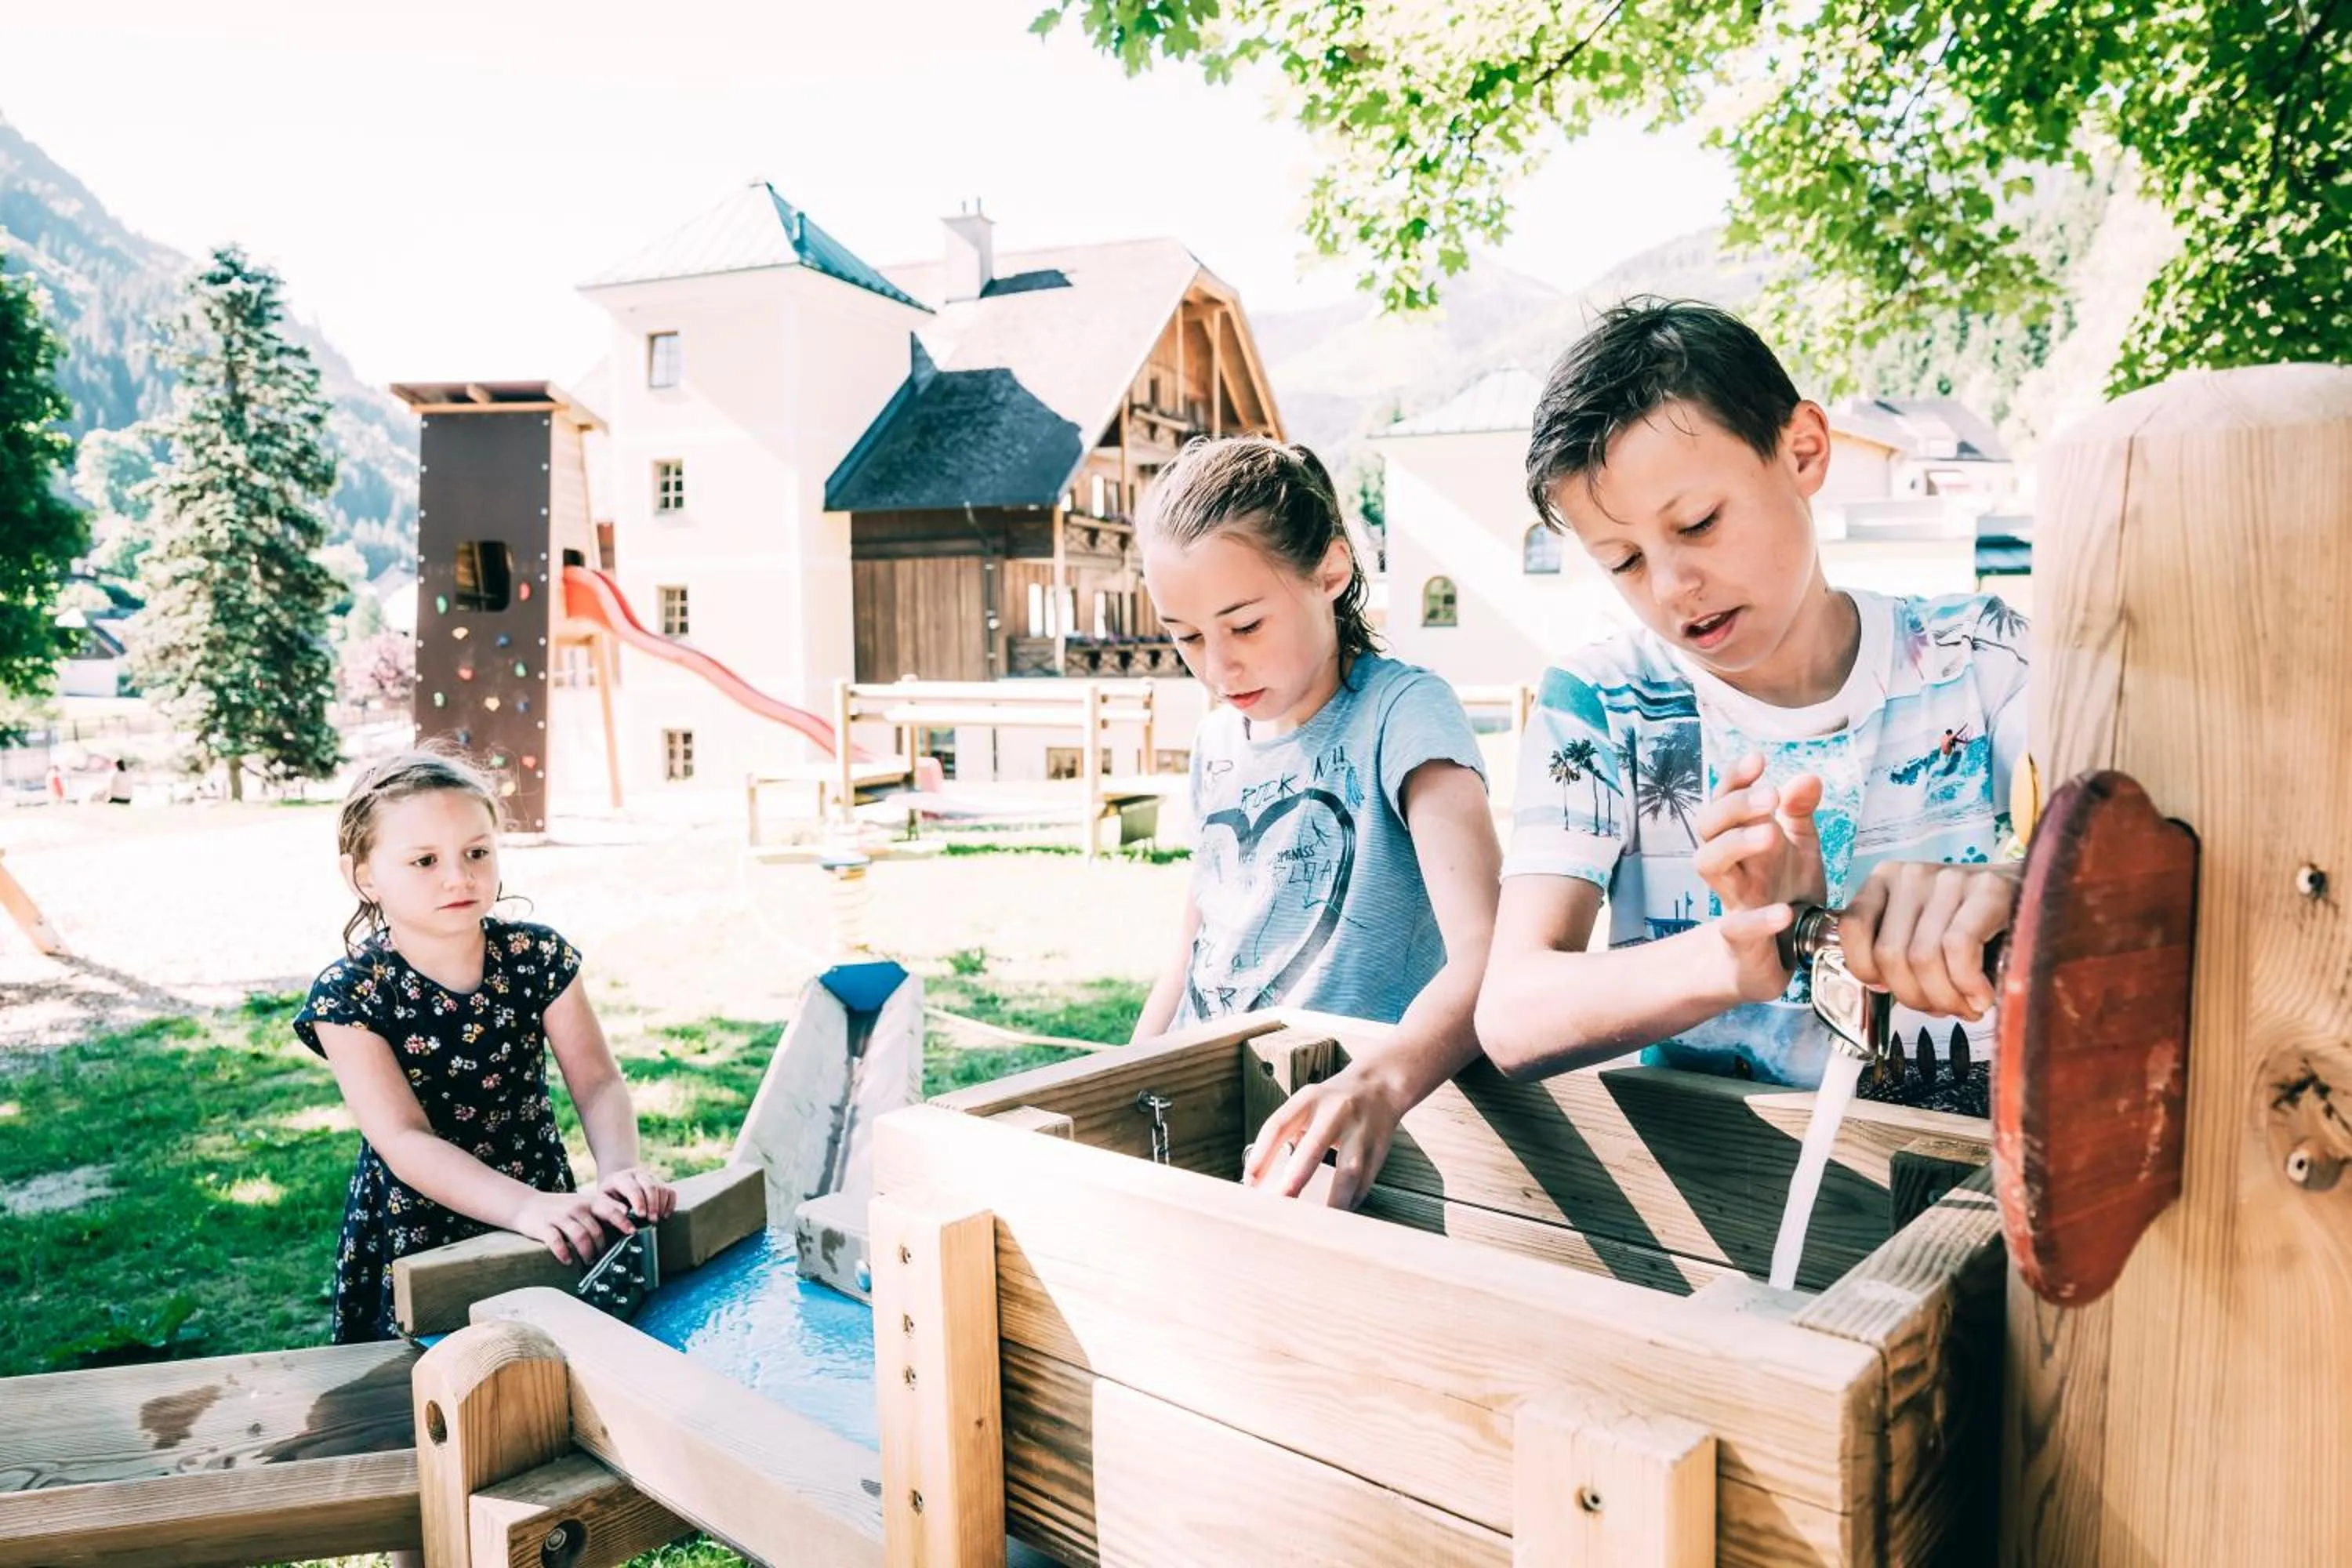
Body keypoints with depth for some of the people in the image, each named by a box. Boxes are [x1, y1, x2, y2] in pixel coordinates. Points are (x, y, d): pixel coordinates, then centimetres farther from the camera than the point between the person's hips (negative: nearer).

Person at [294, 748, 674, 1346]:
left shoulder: (538, 955, -7)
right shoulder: (347, 995, -15)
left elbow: (597, 1082, -9)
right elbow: (405, 1141, -23)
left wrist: (620, 1172, -29)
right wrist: (525, 1207, -37)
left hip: (547, 1213, 2)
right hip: (416, 1240, -2)